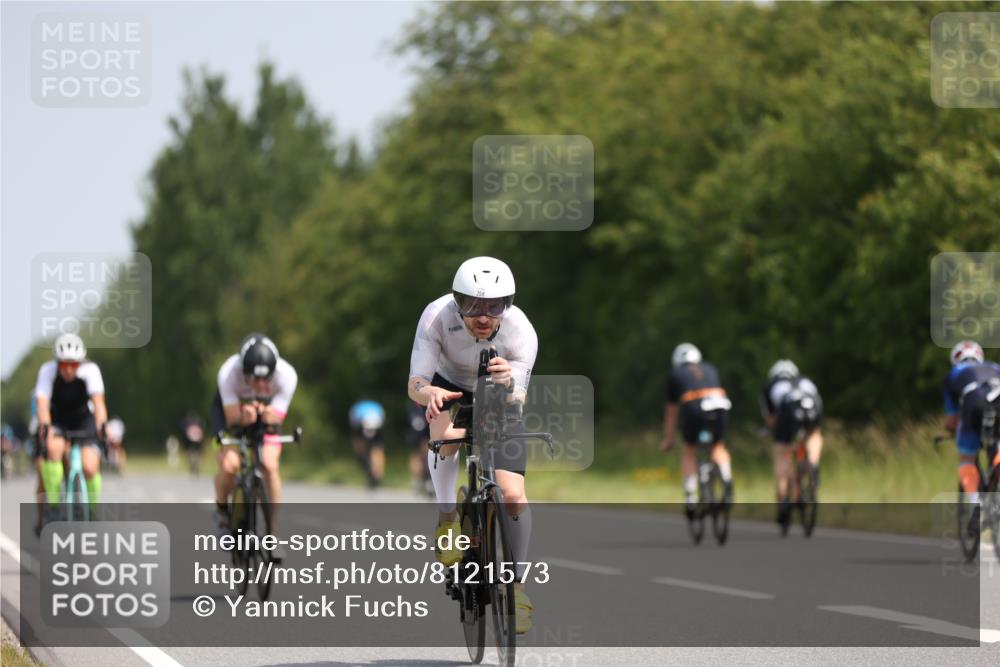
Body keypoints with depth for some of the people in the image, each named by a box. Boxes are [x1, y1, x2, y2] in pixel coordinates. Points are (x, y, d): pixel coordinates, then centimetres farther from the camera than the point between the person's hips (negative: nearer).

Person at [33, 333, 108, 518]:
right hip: (57, 421, 0)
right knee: (54, 447, -34)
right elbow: (42, 402, -34)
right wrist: (45, 427, -52)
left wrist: (102, 426, -52)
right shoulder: (48, 370, -24)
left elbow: (98, 401, -35)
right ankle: (52, 502, -23)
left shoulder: (90, 370, -24)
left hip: (83, 419, 0)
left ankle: (93, 512, 6)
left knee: (90, 468, -19)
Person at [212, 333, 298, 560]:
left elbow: (276, 419, -29)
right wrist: (244, 415, -54)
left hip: (267, 409, 1)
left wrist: (267, 414, -52)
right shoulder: (228, 373, -38)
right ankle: (221, 511, 8)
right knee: (229, 464, -24)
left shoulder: (286, 375, -35)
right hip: (232, 407, -1)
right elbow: (232, 418, -31)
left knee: (270, 465, -21)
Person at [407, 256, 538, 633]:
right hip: (450, 388, 0)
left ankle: (516, 586, 5)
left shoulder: (521, 332, -33)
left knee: (513, 495, -13)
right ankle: (448, 519, -12)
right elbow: (414, 385, -36)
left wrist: (509, 386, -59)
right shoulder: (438, 317, -34)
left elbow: (517, 403, -36)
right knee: (445, 433, -36)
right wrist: (430, 393, -59)